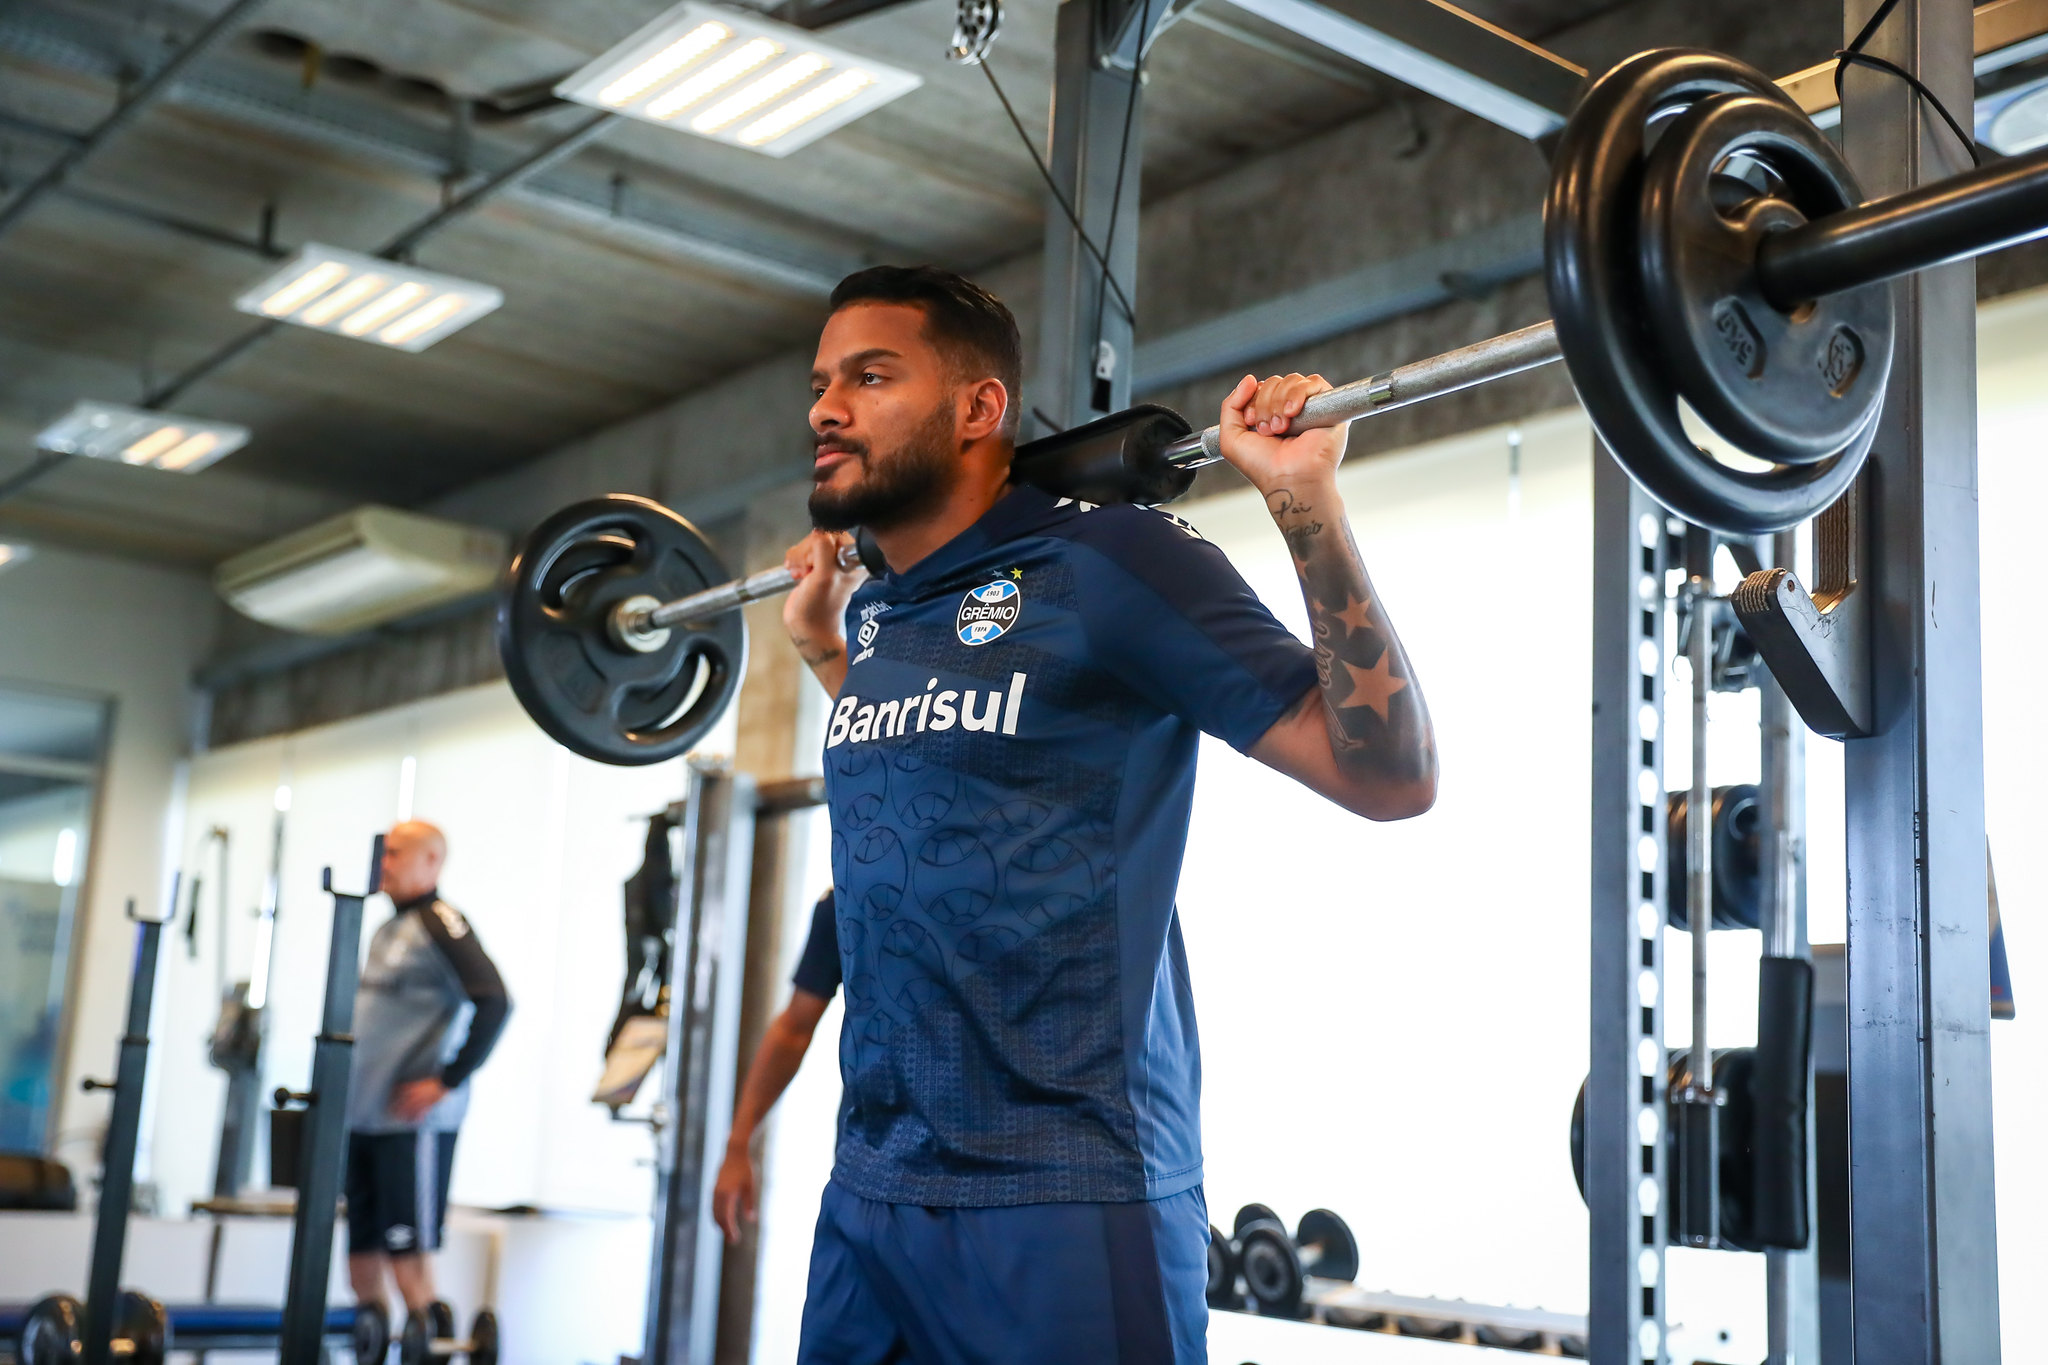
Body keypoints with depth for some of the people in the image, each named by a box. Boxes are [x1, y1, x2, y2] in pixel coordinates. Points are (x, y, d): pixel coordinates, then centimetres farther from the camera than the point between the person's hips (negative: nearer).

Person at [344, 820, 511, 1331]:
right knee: (359, 1246, 12)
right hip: (360, 1116, 9)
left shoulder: (440, 925, -10)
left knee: (407, 1251, -7)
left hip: (411, 1121, -9)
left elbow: (494, 1003, -21)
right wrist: (344, 1079, 17)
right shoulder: (388, 930, 17)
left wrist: (447, 1082, -19)